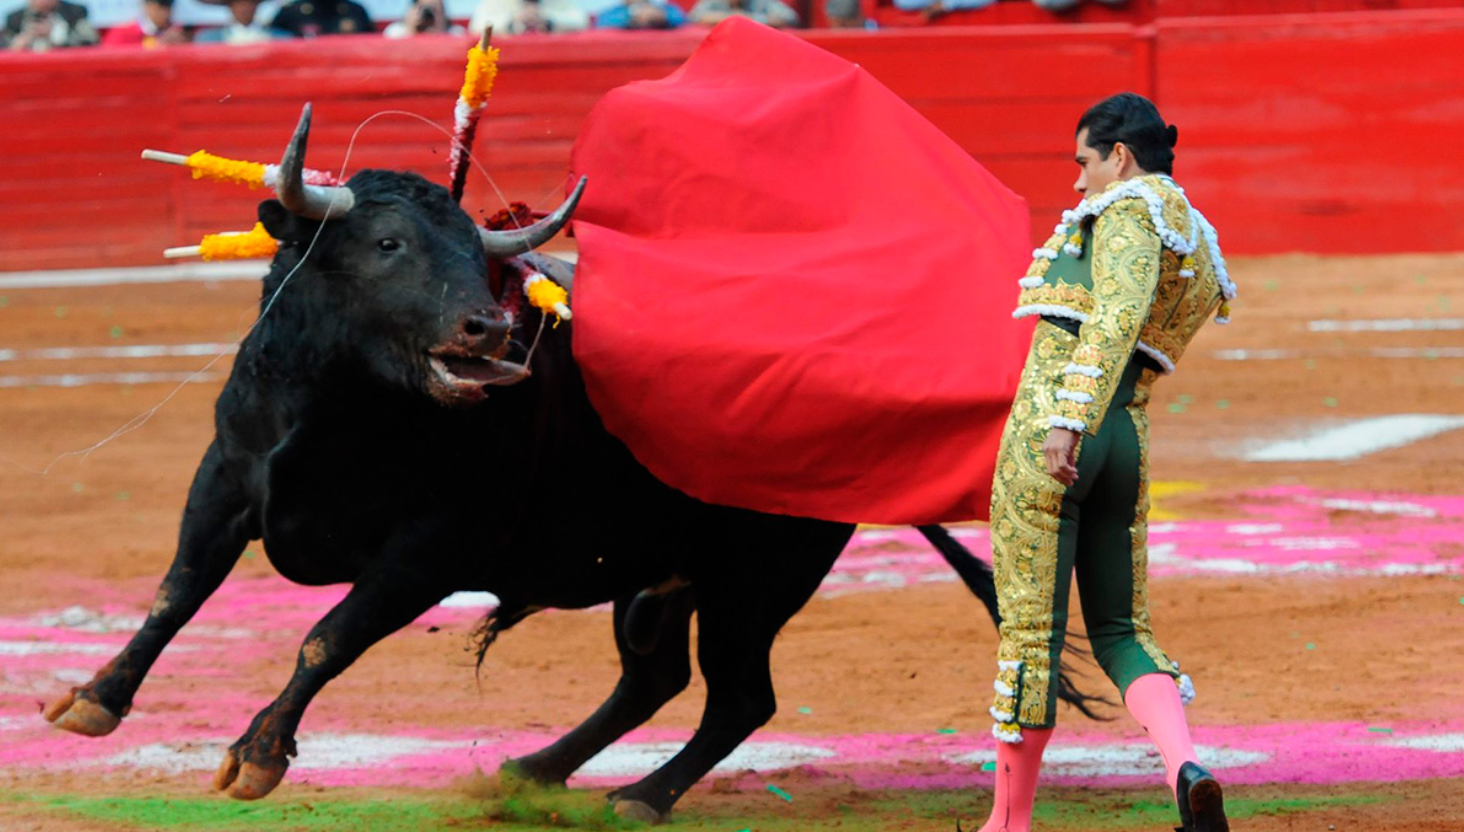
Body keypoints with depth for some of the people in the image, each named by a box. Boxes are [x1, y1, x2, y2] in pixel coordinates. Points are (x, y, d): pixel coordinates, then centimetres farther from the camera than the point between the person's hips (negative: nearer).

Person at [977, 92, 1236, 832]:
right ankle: (1186, 767, -14)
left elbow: (1117, 317, -22)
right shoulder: (1199, 249, 19)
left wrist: (1068, 418, -32)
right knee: (1121, 630, 13)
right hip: (1129, 439, 8)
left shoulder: (1129, 209, -6)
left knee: (1029, 626, 0)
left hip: (1050, 424, -8)